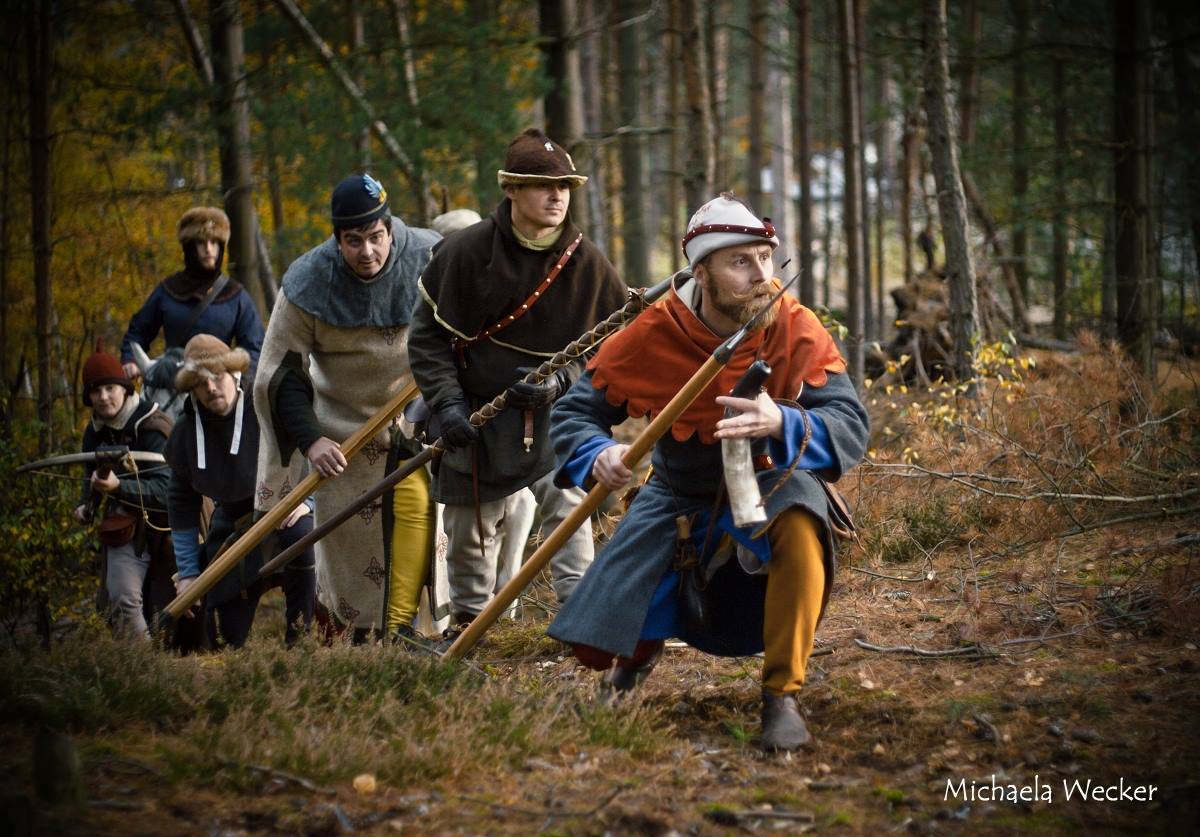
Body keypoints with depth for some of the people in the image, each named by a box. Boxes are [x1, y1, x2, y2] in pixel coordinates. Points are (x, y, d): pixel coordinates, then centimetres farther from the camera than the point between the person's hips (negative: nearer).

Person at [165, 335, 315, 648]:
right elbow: (182, 503, 4)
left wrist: (306, 499, -23)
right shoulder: (186, 433, -7)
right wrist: (188, 571, 2)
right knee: (233, 636, -4)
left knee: (300, 536, -41)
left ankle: (300, 634, -24)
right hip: (233, 522, 3)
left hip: (286, 512, -3)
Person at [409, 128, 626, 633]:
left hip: (555, 412, 0)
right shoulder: (467, 251, -10)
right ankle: (468, 619, 31)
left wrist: (562, 381, -15)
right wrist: (446, 402, -14)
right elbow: (427, 334, -3)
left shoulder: (586, 262, -7)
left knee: (567, 502, -16)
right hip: (477, 415, 0)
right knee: (470, 526, 11)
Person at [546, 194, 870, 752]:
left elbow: (851, 428, -30)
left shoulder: (795, 330, -22)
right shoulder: (653, 336, -19)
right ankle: (644, 645, 36)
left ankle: (783, 695, -23)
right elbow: (574, 412, -12)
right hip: (680, 495, 2)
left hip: (770, 481, -2)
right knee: (599, 638, -6)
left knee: (800, 528, -38)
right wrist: (597, 456, -36)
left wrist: (783, 424, -50)